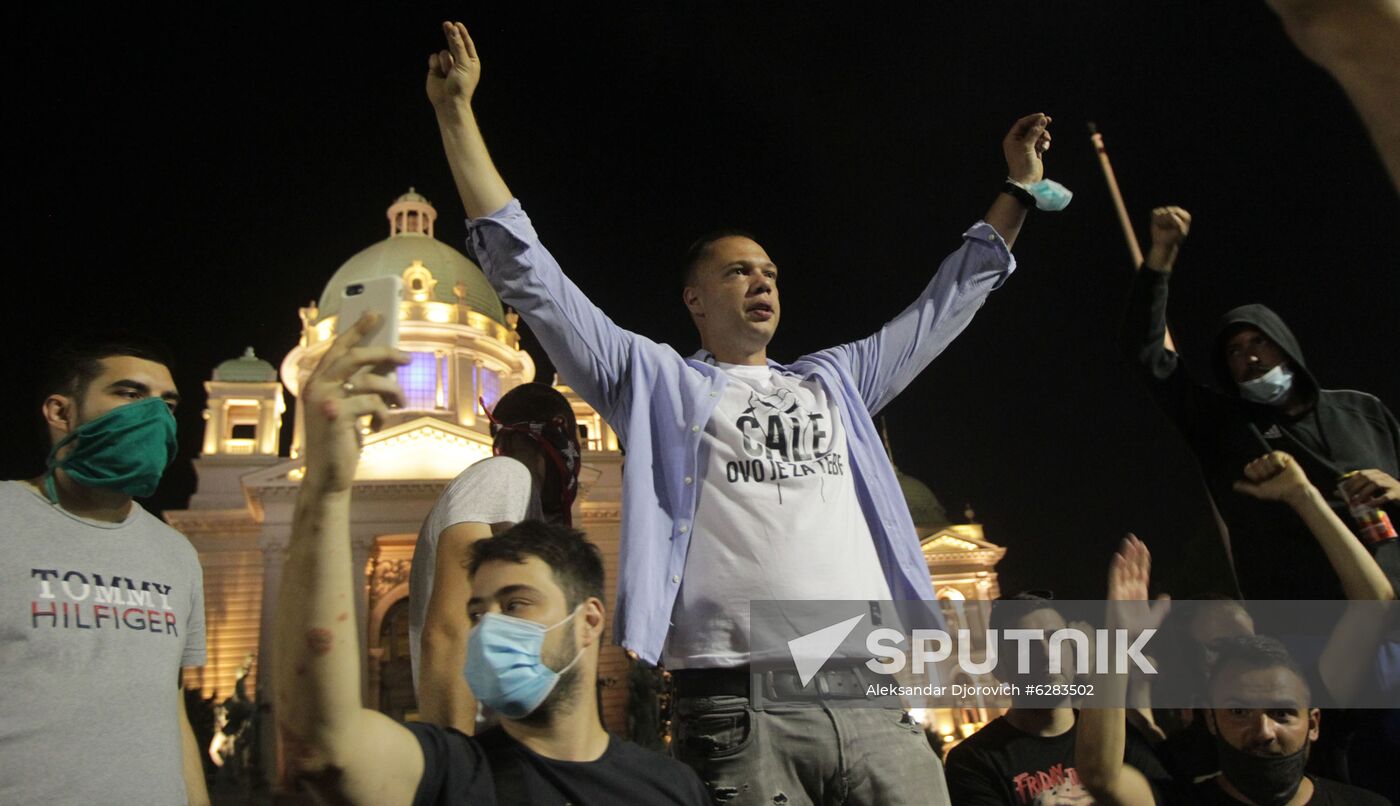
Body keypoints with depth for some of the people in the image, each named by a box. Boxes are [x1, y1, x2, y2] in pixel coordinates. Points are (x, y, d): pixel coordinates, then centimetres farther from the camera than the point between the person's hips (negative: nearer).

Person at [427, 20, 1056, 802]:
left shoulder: (833, 380, 24)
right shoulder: (657, 379, 12)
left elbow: (945, 304, 32)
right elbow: (529, 273, 7)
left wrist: (1018, 189, 33)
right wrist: (457, 111, 6)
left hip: (879, 703, 4)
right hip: (741, 711, -4)